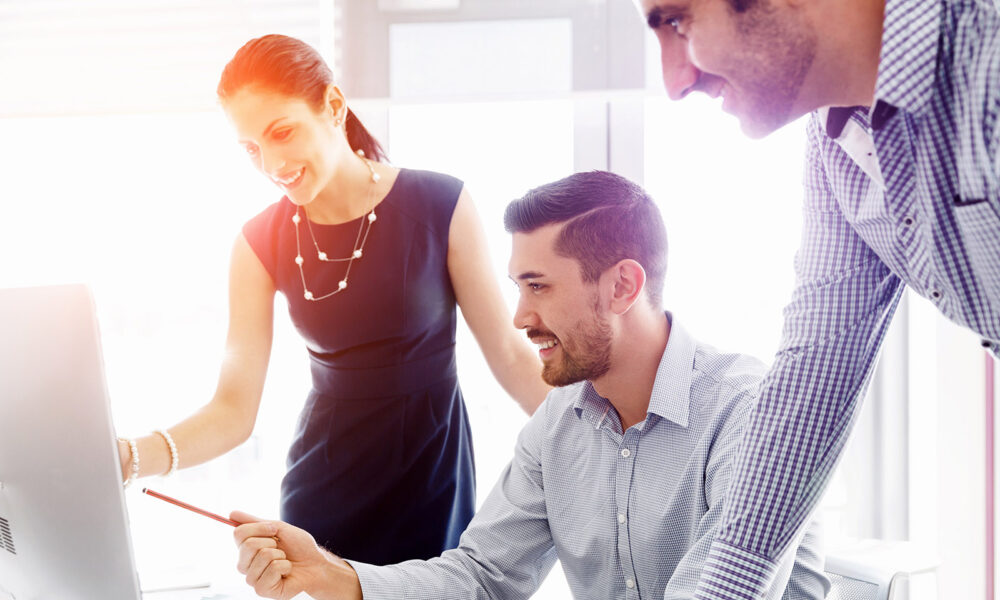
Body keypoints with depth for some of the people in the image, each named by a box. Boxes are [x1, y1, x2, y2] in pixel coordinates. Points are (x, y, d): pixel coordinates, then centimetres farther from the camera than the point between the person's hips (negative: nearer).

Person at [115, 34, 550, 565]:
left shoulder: (439, 206, -9)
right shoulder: (261, 243, -3)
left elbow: (507, 352, -3)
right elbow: (234, 410, -7)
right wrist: (130, 458, -24)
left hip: (432, 470, -2)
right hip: (325, 482, 2)